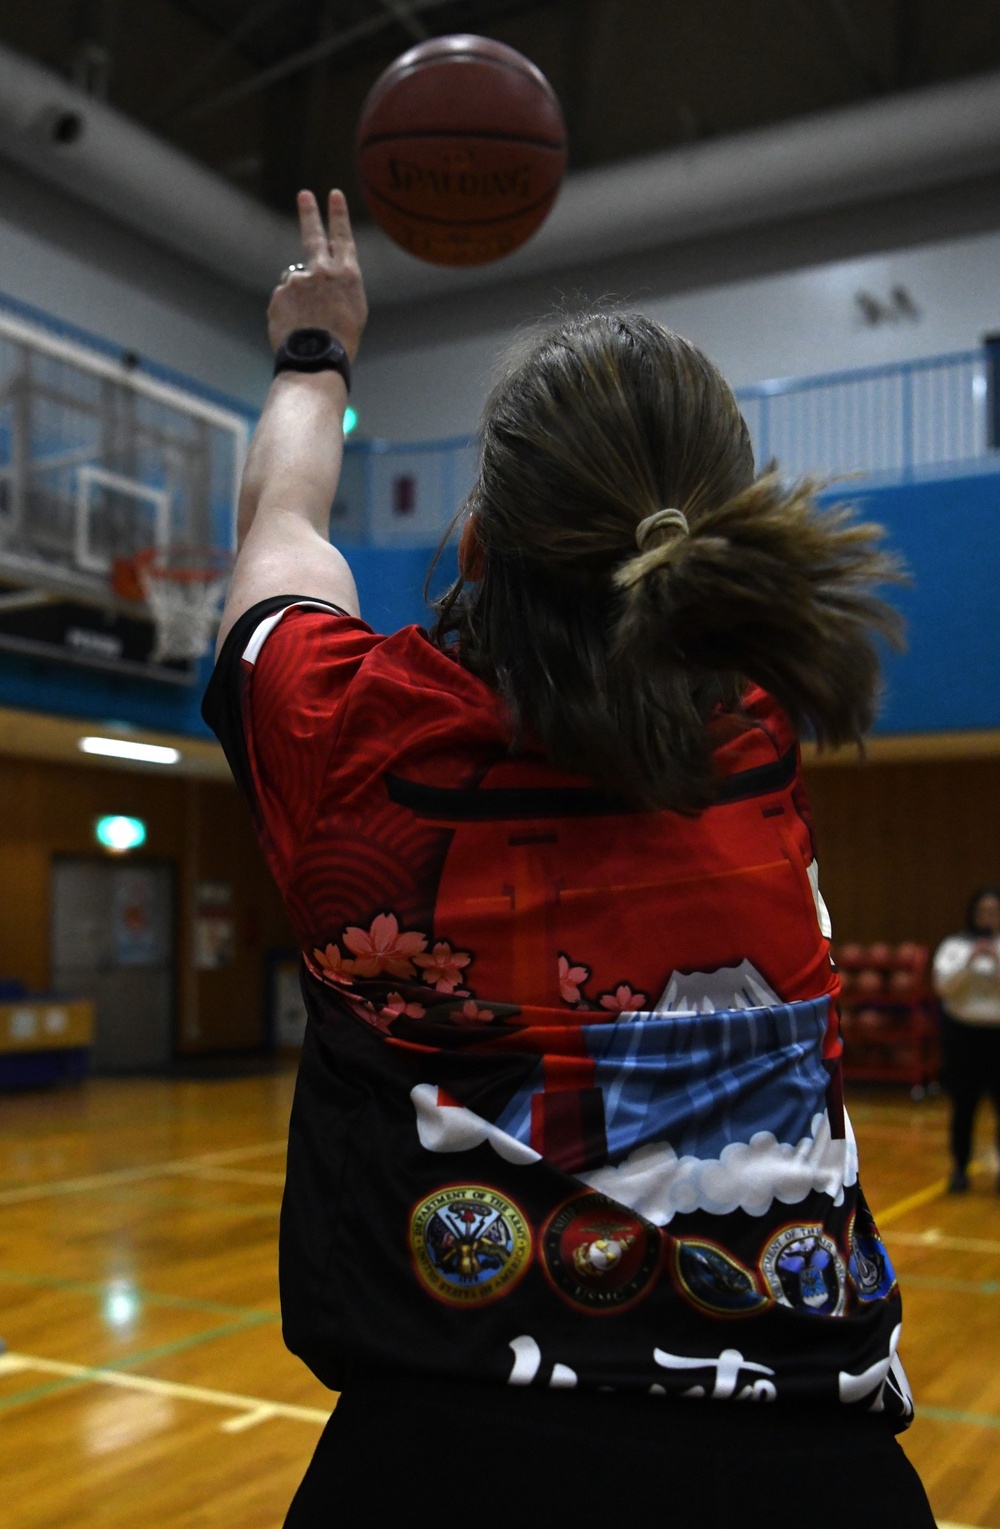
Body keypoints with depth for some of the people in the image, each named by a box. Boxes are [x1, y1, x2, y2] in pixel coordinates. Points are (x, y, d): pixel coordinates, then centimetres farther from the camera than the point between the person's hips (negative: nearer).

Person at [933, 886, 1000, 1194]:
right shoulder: (954, 946, 5)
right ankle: (959, 1169, 15)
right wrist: (969, 961, -19)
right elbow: (943, 985, -8)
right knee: (963, 1105, 4)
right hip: (962, 1032, 0)